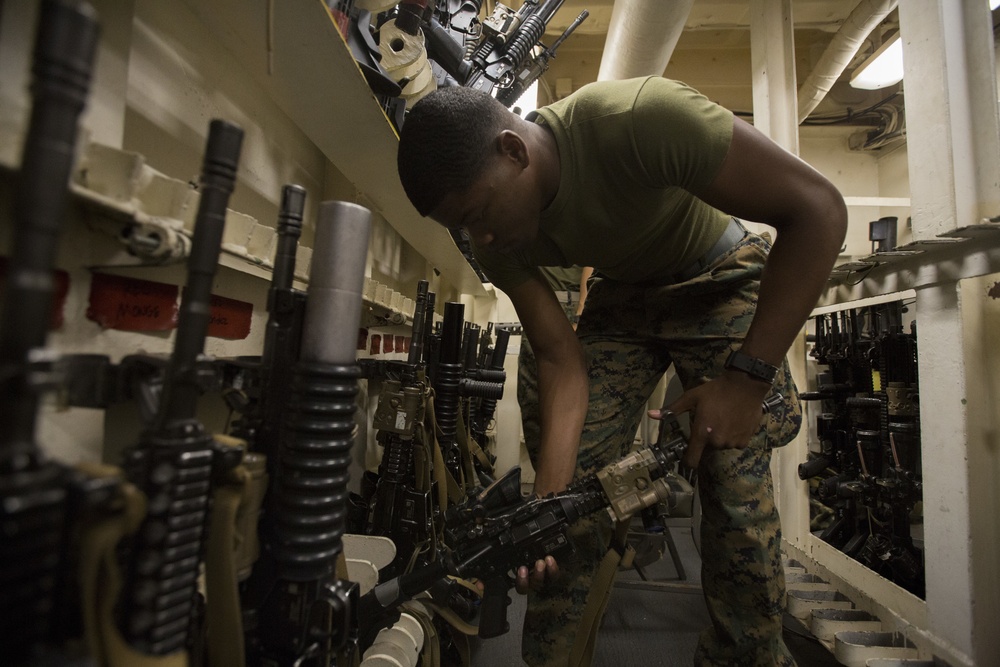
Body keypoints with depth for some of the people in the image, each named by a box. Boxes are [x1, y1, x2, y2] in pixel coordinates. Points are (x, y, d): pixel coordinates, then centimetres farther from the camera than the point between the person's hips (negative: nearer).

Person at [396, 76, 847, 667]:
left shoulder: (637, 116, -32)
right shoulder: (496, 241, -16)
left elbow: (818, 208, -26)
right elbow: (562, 359, -15)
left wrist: (747, 378, -29)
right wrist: (548, 498, -25)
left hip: (720, 281, -2)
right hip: (622, 298, 3)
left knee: (738, 498, -12)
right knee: (574, 486, -7)